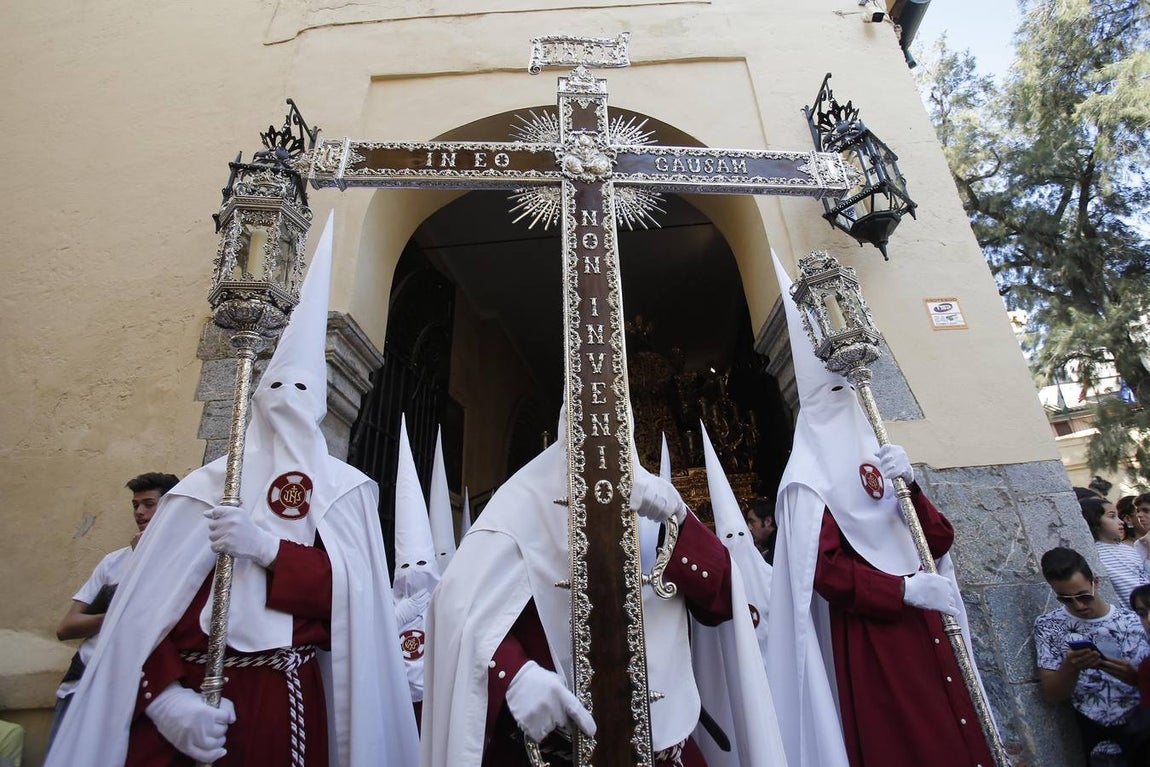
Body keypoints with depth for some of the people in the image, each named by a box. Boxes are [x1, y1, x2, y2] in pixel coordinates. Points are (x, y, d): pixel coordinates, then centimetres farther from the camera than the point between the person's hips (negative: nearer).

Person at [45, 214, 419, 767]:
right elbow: (145, 607, -6)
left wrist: (266, 546, -21)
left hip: (294, 703, 0)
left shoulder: (346, 490, -2)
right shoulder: (208, 486, -2)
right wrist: (167, 699, -19)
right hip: (196, 700, 0)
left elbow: (355, 593, -11)